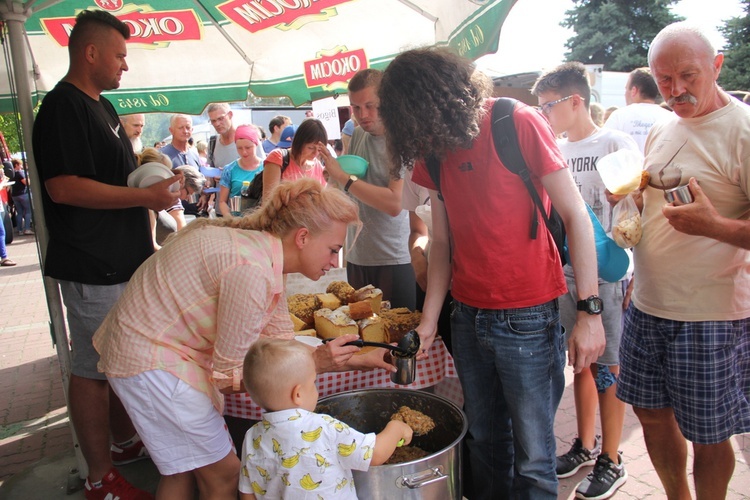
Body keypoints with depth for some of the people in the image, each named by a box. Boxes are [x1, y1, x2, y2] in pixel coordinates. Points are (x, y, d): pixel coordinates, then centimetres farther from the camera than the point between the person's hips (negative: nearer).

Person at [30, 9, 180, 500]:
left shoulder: (102, 105, 17)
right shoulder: (63, 107, -14)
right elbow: (64, 187, -22)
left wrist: (152, 171, 12)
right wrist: (146, 196, -21)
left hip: (123, 260, 10)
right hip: (92, 269, -10)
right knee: (93, 368, 1)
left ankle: (125, 441, 35)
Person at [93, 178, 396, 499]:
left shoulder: (266, 254, -1)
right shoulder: (252, 269, -30)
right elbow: (230, 374, -22)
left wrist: (360, 360, 1)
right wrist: (315, 362, -21)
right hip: (151, 361, -9)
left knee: (183, 469, 23)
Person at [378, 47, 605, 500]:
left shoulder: (519, 123, -11)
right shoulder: (432, 148, 6)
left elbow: (575, 215, -10)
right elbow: (442, 241, 8)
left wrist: (590, 311, -15)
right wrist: (429, 318, 2)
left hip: (527, 320, -5)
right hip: (468, 318, 5)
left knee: (533, 456, 4)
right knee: (483, 441, 18)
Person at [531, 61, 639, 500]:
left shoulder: (617, 144, -7)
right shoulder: (554, 151, 9)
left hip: (608, 273, -5)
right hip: (566, 272, 6)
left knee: (609, 366, 3)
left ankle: (611, 461, 19)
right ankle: (586, 444, 31)